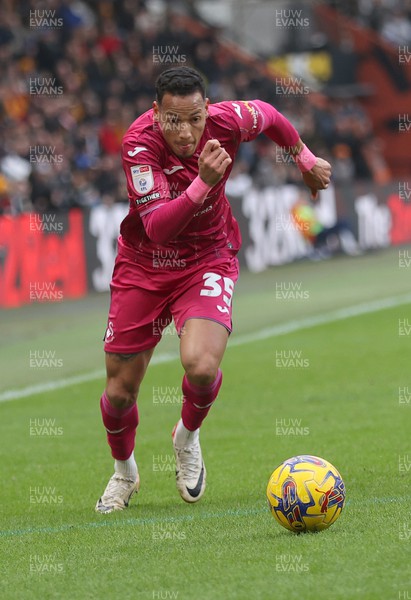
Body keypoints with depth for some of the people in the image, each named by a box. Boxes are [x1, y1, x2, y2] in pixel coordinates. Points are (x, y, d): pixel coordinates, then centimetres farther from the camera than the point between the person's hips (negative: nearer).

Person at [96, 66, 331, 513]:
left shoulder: (227, 121, -20)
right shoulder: (139, 143, -27)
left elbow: (269, 116, 6)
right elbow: (158, 228, -36)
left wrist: (305, 159, 21)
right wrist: (203, 182, -49)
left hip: (207, 261, 0)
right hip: (144, 265, 0)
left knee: (201, 365, -26)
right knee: (120, 392, 4)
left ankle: (187, 437, 9)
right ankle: (124, 473, 37)